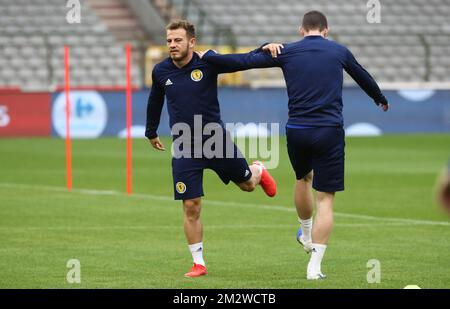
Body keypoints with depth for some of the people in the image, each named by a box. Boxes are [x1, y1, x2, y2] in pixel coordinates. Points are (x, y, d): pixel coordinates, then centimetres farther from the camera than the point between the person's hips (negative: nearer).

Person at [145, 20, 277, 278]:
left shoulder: (207, 63, -12)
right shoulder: (161, 72, -2)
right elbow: (155, 101, 17)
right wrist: (151, 132, 27)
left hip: (216, 139, -1)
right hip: (184, 149, 1)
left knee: (247, 185, 16)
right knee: (191, 207, -4)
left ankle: (258, 171, 55)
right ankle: (199, 264, 8)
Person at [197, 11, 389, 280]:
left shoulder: (286, 52, 4)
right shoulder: (339, 52, 8)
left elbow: (244, 61, 4)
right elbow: (363, 76, 26)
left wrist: (208, 56, 18)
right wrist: (381, 99, 45)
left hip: (297, 131, 1)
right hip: (330, 131, -1)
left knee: (303, 178, 30)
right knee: (325, 199, 1)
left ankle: (306, 236, 47)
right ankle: (315, 265, -4)